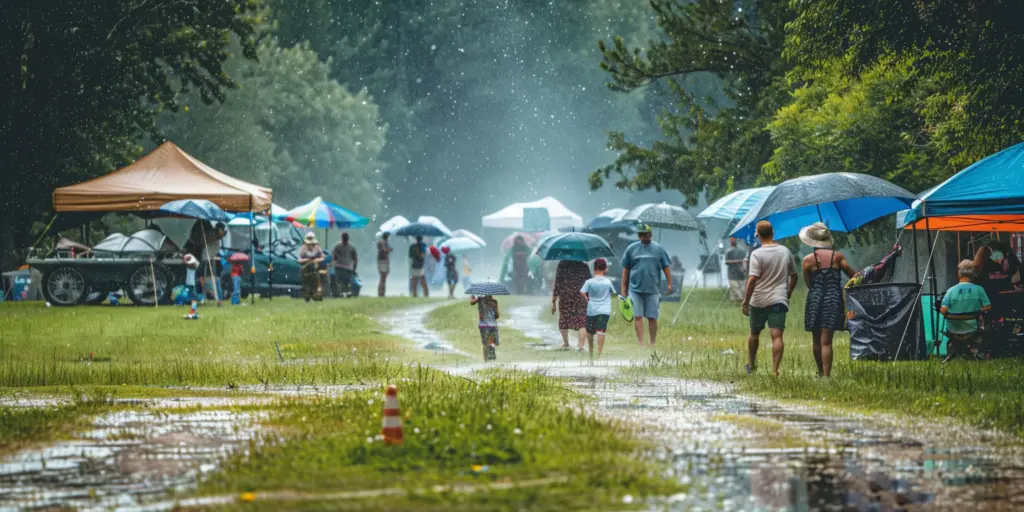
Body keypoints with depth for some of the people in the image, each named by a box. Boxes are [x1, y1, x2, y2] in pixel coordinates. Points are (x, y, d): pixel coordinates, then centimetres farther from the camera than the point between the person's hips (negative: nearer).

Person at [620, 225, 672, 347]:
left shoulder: (659, 249, 6)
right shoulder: (631, 249, 6)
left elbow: (666, 267, 8)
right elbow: (626, 269, 9)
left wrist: (669, 284, -2)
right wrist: (623, 289, 7)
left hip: (652, 290, 0)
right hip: (635, 289, 0)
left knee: (652, 318, 2)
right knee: (637, 317, -5)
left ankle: (652, 344, 11)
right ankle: (641, 345, -5)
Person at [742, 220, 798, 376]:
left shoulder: (757, 254, -11)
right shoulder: (785, 252, 5)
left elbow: (752, 279, -18)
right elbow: (794, 276, 14)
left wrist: (746, 301, -13)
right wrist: (789, 293, 28)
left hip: (758, 301, -2)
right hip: (779, 300, 2)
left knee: (754, 334, 18)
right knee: (777, 336, -7)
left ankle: (751, 365, 33)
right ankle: (775, 369, -18)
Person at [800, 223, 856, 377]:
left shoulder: (808, 260, -2)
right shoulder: (838, 256, 0)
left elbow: (808, 283, 5)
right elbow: (853, 276, 1)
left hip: (815, 299, 0)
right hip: (834, 299, 0)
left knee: (816, 340, 15)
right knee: (826, 341, -3)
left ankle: (821, 373, 26)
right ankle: (826, 374, -11)